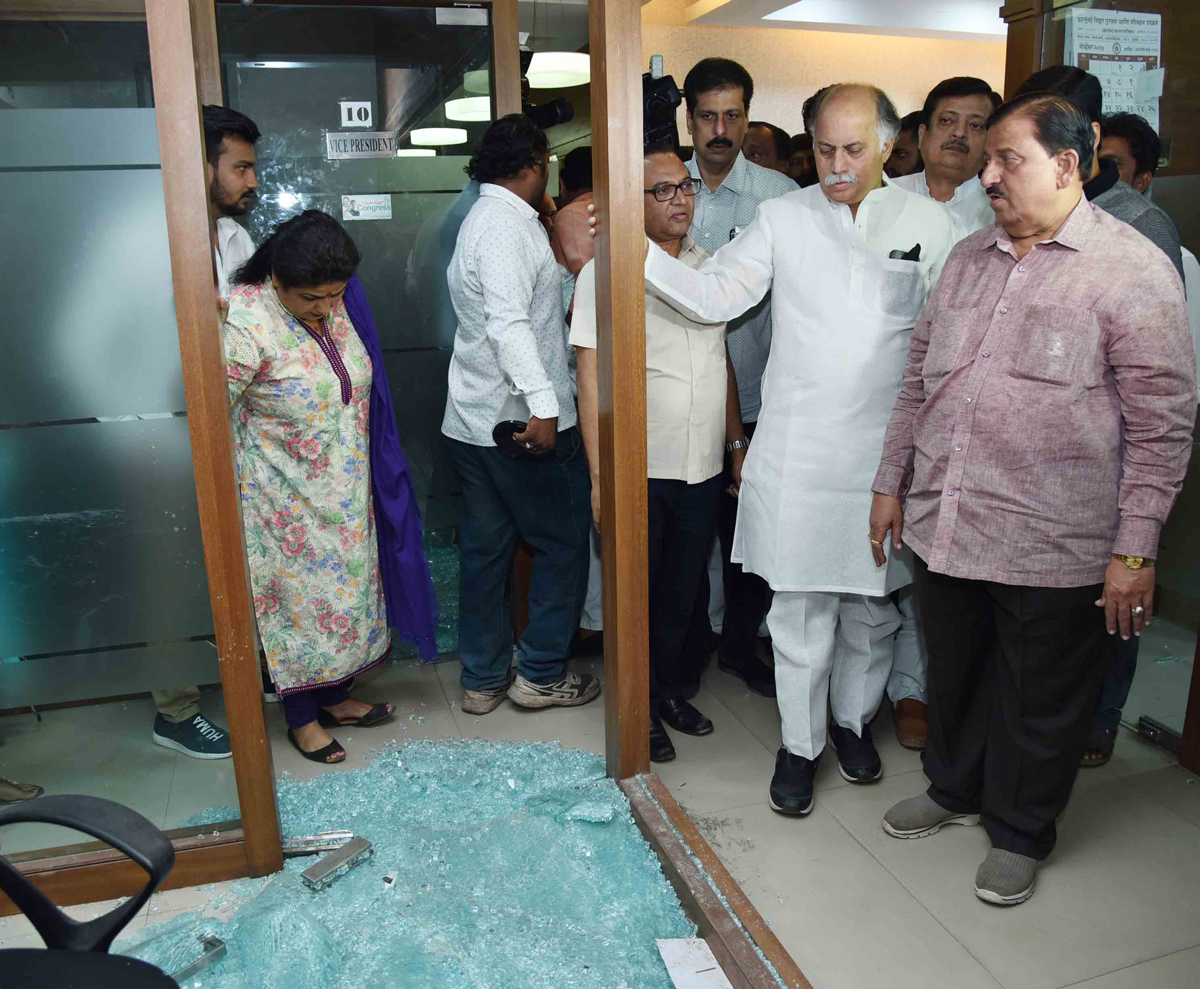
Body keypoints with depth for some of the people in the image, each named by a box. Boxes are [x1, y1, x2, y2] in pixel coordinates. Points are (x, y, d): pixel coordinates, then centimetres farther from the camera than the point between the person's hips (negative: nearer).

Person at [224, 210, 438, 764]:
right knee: (298, 596, 6)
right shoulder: (245, 324, -24)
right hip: (286, 500, -6)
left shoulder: (341, 304, -3)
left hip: (346, 491, 7)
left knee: (346, 586, 16)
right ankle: (302, 718, 26)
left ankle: (336, 696, 36)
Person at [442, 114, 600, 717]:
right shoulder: (508, 225, -13)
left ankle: (484, 679, 22)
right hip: (523, 420, -9)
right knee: (565, 540, 5)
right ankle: (541, 673, 13)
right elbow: (508, 322, -25)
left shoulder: (482, 218, 18)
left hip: (473, 419, 10)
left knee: (484, 548, 12)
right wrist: (543, 403, -30)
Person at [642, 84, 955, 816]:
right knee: (800, 604, 5)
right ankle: (801, 743, 24)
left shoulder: (927, 222, 3)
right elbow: (716, 296, -2)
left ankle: (855, 720, 38)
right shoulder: (782, 217, 2)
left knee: (873, 603, 14)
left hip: (886, 451, 1)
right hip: (796, 449, -1)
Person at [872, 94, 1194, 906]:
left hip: (1052, 543, -5)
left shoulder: (1134, 270, -8)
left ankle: (1020, 834, 35)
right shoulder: (969, 258, 10)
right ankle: (955, 789, 45)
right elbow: (919, 376, 15)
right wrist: (891, 483, 14)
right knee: (955, 673, 21)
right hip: (944, 524, 6)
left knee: (1042, 698, 12)